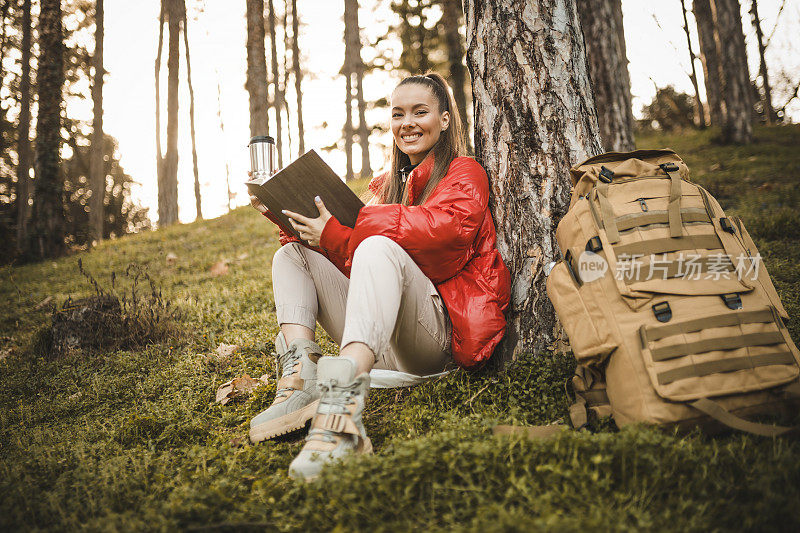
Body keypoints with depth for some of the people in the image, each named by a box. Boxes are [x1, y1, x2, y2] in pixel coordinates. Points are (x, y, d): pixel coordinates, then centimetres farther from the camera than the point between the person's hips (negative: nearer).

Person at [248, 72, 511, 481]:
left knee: (379, 247, -32)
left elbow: (442, 227, -16)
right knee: (292, 253, 1)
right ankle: (298, 379, -25)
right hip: (380, 346, 7)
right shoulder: (386, 185, 27)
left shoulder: (464, 174, 8)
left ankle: (345, 405, -55)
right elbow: (351, 261, 18)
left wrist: (337, 234, -19)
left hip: (437, 334, -6)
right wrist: (288, 218, 3)